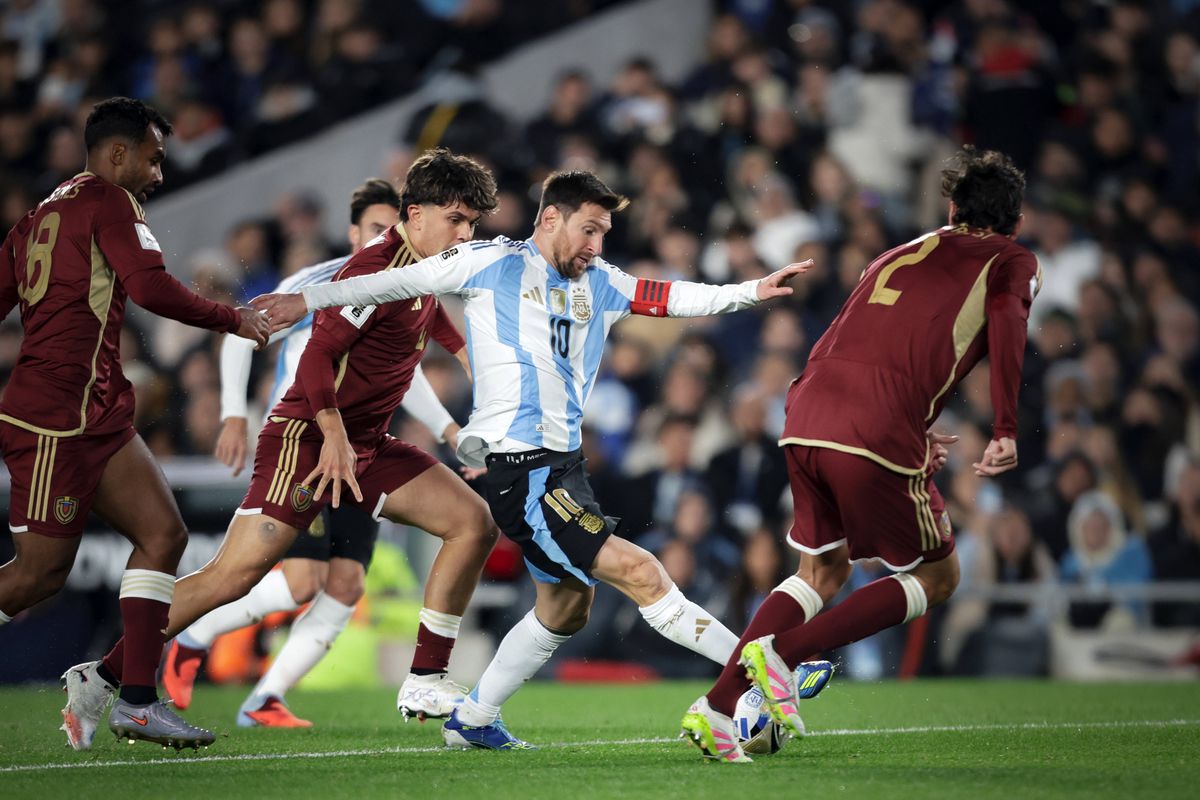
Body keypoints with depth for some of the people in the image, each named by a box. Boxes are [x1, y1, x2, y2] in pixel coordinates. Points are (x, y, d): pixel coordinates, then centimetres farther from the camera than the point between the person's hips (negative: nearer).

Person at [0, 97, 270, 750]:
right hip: (58, 417, -9)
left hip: (97, 416, 9)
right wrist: (234, 320, -5)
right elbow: (151, 288, -17)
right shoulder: (109, 202, -6)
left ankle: (136, 697, -1)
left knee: (163, 534, 2)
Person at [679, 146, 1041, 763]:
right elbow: (1006, 316, -10)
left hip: (805, 422, 6)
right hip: (876, 437, -6)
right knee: (937, 576, 13)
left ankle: (715, 706, 8)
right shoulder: (1012, 261, 13)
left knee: (824, 572, 22)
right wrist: (1006, 430, -12)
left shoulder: (901, 254, 30)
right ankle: (782, 650, -4)